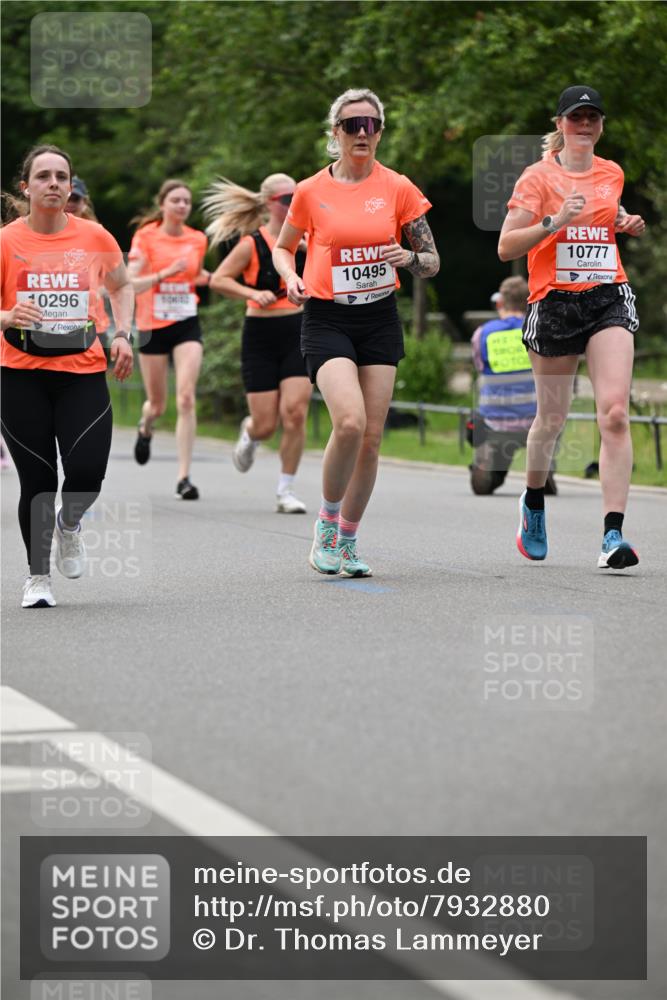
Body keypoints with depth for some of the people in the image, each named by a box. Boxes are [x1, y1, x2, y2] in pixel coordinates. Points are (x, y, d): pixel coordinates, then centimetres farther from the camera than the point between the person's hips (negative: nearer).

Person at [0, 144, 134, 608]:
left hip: (83, 372, 1)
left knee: (87, 474, -12)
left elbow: (122, 285, 19)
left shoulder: (94, 237, 1)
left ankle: (69, 524, 24)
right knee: (37, 480, -1)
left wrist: (123, 334, 5)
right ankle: (37, 575, 19)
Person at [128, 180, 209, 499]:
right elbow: (131, 284, -12)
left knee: (186, 398, -15)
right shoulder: (146, 237, -6)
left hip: (187, 324, 1)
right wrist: (165, 273, -24)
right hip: (153, 326, -1)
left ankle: (184, 477, -14)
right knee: (158, 403, 10)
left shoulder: (198, 240, 4)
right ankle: (146, 427, 50)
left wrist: (209, 278, 3)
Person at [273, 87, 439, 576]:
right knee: (350, 421, -23)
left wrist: (409, 258, -16)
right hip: (327, 319, -2)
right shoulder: (311, 192, 1)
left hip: (380, 319, 2)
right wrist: (291, 277, -4)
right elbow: (283, 247, 17)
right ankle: (327, 520, 0)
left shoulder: (398, 188, 2)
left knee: (372, 438, 1)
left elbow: (433, 262, 6)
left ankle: (347, 540, 18)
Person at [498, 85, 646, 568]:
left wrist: (625, 222, 12)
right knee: (551, 419, 9)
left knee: (615, 412, -16)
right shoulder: (538, 177, -1)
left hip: (609, 298, 2)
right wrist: (553, 222, -20)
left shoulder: (612, 174, 12)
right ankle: (533, 501, 40)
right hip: (554, 302, -2)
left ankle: (614, 534, -20)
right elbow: (506, 247, -7)